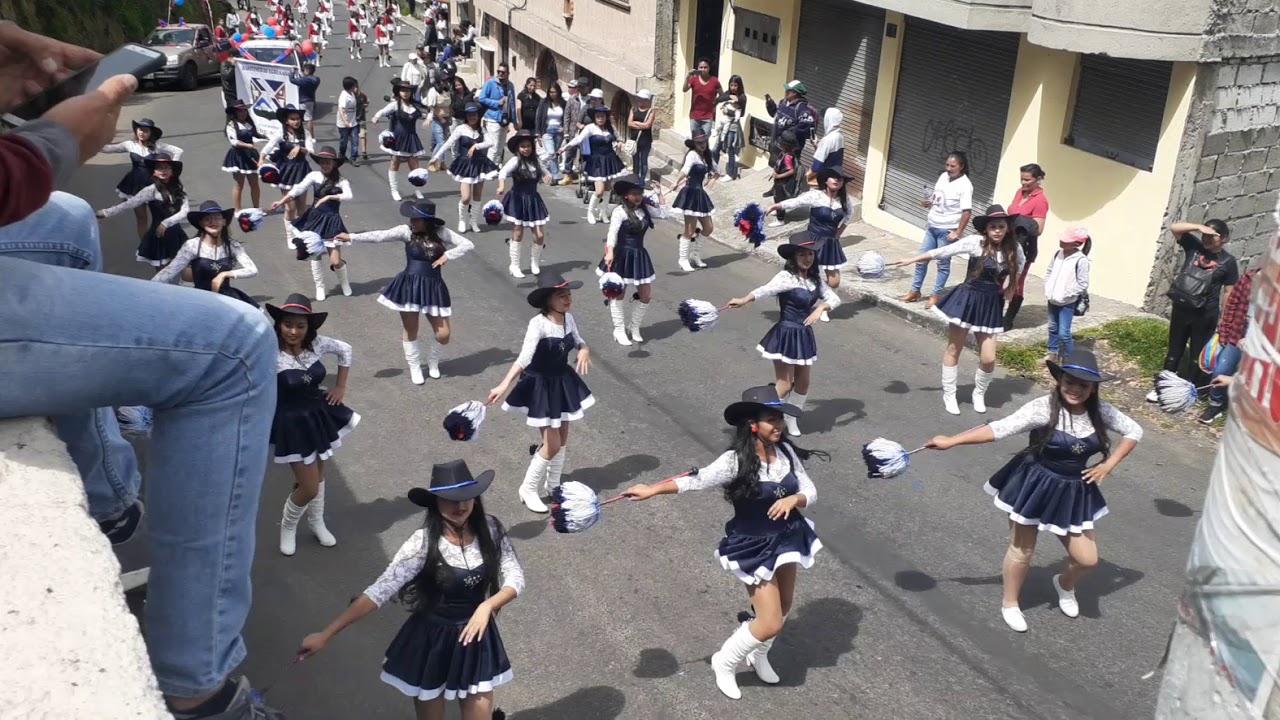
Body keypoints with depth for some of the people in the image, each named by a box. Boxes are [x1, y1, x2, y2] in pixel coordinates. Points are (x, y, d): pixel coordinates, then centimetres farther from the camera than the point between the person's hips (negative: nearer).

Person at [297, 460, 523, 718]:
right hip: (431, 640, -2)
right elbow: (380, 591, -23)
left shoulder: (491, 529, -12)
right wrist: (326, 635, -27)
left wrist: (487, 606, -29)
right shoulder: (424, 542, -20)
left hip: (477, 636, 2)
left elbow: (515, 578, -9)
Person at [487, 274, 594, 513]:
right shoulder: (538, 323, -26)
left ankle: (552, 486, 37)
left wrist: (584, 350, -12)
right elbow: (524, 357, -34)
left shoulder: (568, 318, -6)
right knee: (552, 445, -3)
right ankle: (528, 489, 18)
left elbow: (578, 341, 12)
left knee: (563, 438, 16)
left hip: (563, 382, 7)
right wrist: (504, 385, -44)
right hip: (541, 386, -7)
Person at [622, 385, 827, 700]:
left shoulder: (786, 451, -10)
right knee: (770, 624, -4)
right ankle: (725, 662, 24)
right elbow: (696, 480, -30)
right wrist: (652, 489, -39)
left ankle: (759, 656, 52)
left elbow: (810, 492, -5)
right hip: (753, 546, -6)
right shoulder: (737, 460, -25)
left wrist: (792, 500, -27)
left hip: (786, 537, 6)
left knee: (784, 607, 23)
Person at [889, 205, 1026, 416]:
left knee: (988, 359, 0)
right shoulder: (976, 242, -14)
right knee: (954, 350, 9)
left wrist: (1006, 288, 8)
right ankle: (949, 395, 26)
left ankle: (979, 394, 28)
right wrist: (911, 260, -16)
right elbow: (943, 252, -14)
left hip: (992, 306, 3)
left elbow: (1019, 268, 18)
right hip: (967, 300, -3)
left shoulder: (1014, 249, -4)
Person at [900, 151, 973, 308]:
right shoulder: (943, 176, 5)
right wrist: (928, 202, -3)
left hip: (947, 230, -7)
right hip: (932, 226, 8)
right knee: (922, 259, 11)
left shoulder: (964, 185, -18)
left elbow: (967, 211, -21)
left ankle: (935, 295, 14)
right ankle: (915, 291, 23)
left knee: (943, 263, 4)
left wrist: (958, 233, -22)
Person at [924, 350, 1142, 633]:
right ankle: (1010, 604, 36)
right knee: (1022, 551, 11)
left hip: (1073, 491, 4)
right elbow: (1000, 428, -27)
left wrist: (1108, 465, -3)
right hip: (1034, 485, -4)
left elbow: (1134, 431, 8)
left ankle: (1064, 584, 43)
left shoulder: (1100, 412, -8)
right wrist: (951, 441, -33)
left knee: (1088, 559, 7)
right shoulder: (1044, 408, -22)